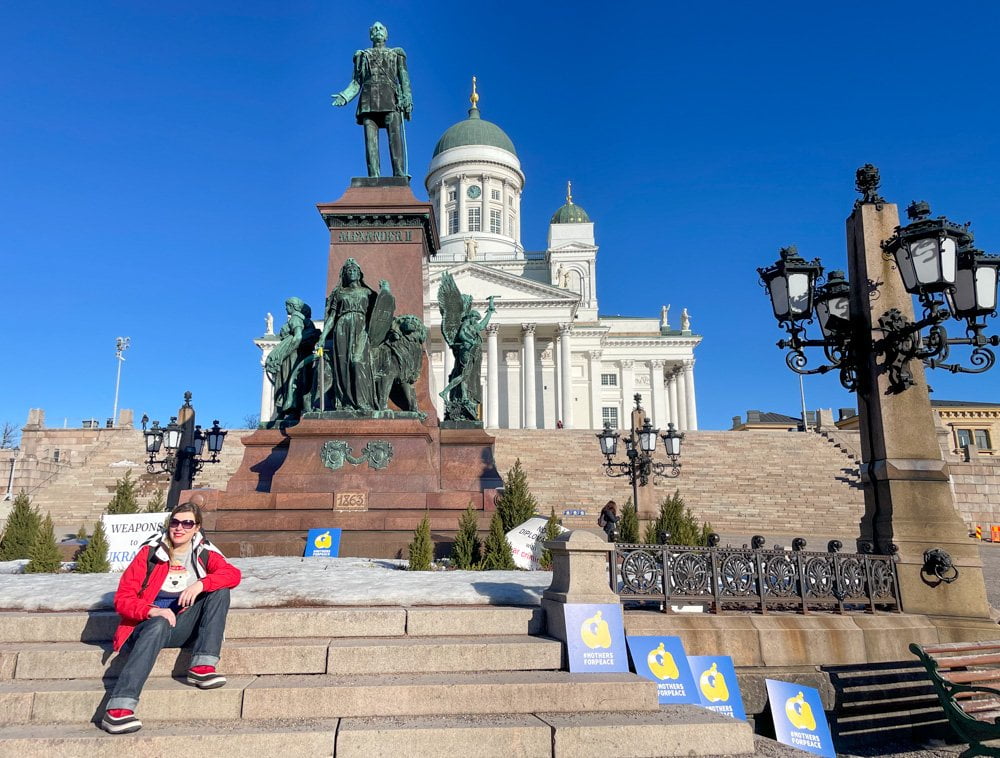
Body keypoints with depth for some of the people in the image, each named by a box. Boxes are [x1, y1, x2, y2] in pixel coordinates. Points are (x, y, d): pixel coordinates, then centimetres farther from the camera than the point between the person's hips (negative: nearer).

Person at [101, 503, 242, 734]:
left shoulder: (204, 553, 2)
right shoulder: (150, 552, -4)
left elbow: (233, 574, -15)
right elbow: (122, 598, -8)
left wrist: (201, 584, -32)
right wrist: (152, 611, -27)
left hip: (182, 628, 3)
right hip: (148, 625, -3)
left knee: (220, 590, -19)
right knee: (159, 625, -38)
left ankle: (202, 666, -26)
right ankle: (117, 710, -47)